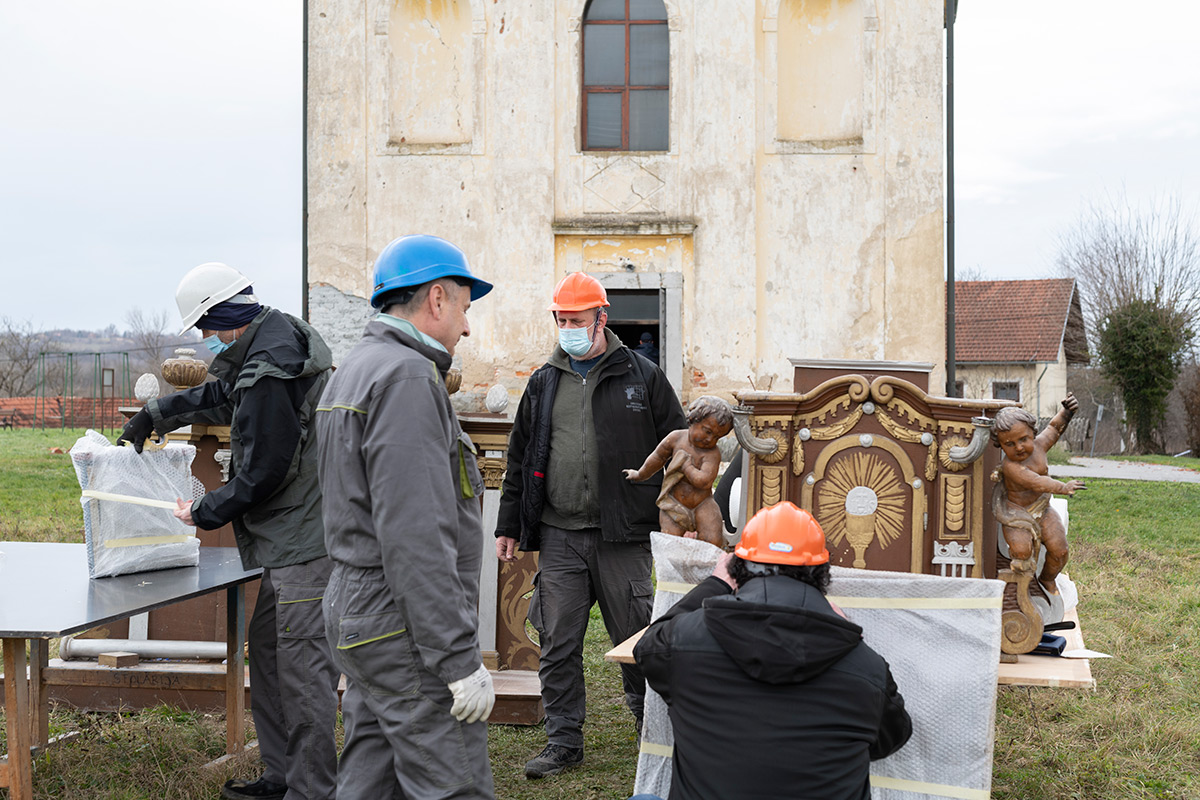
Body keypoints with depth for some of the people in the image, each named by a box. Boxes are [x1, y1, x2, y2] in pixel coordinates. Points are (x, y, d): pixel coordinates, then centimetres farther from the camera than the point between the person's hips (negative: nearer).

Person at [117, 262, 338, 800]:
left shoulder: (267, 374, -20)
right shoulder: (280, 334, 13)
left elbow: (262, 472, -18)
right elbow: (221, 396, 31)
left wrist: (206, 513, -3)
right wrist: (156, 413, 36)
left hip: (303, 539, -11)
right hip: (292, 538, 11)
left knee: (302, 665, -5)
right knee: (266, 648, 18)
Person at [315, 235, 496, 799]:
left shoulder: (352, 370, 17)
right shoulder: (408, 377, -17)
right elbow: (416, 536, -23)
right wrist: (461, 660, -21)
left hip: (356, 616, 11)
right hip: (405, 631, -10)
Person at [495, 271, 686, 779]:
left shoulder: (643, 378, 2)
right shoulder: (543, 384, 12)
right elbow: (519, 460, 17)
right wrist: (509, 526, 13)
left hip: (622, 536, -3)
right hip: (558, 537, 3)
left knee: (636, 639, 5)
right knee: (558, 644, 5)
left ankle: (651, 726, 24)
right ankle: (563, 741, 16)